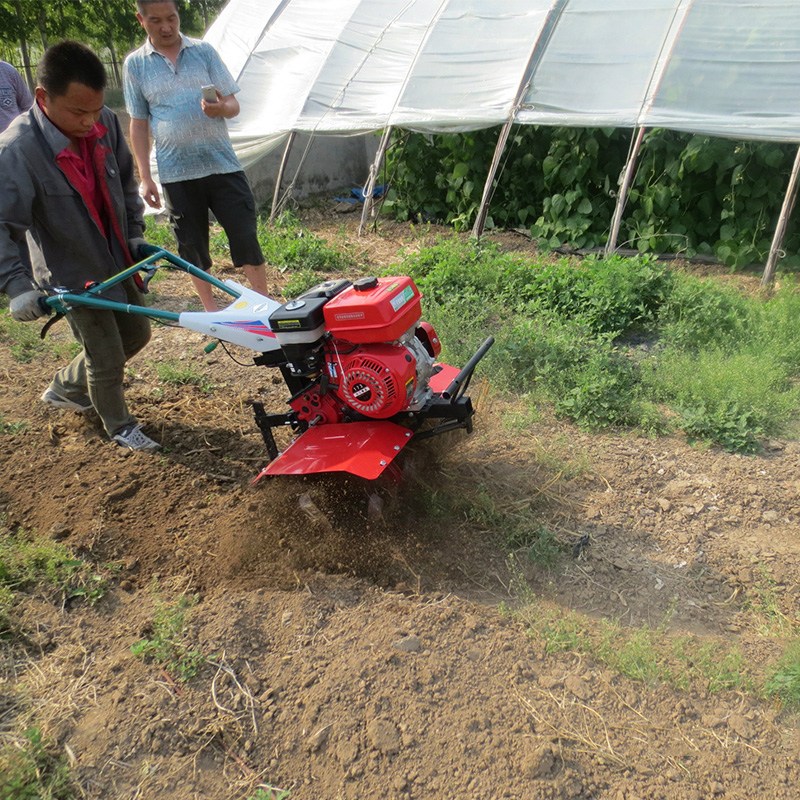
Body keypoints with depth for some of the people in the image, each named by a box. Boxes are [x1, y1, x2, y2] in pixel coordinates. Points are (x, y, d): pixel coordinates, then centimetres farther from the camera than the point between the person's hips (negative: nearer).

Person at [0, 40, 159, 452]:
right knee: (107, 357, 2)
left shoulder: (105, 124, -9)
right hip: (72, 277, -7)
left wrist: (135, 235, 7)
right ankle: (119, 425, 31)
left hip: (118, 261, 7)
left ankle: (65, 388, 42)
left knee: (135, 334, 21)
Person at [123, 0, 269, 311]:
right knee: (192, 245, 7)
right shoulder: (135, 64, 4)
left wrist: (222, 108, -21)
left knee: (245, 236, -2)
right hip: (176, 173, 0)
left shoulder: (204, 51, 4)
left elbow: (233, 104, 3)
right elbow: (139, 124, 6)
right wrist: (145, 177, 1)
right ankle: (210, 308, 23)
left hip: (222, 163, 0)